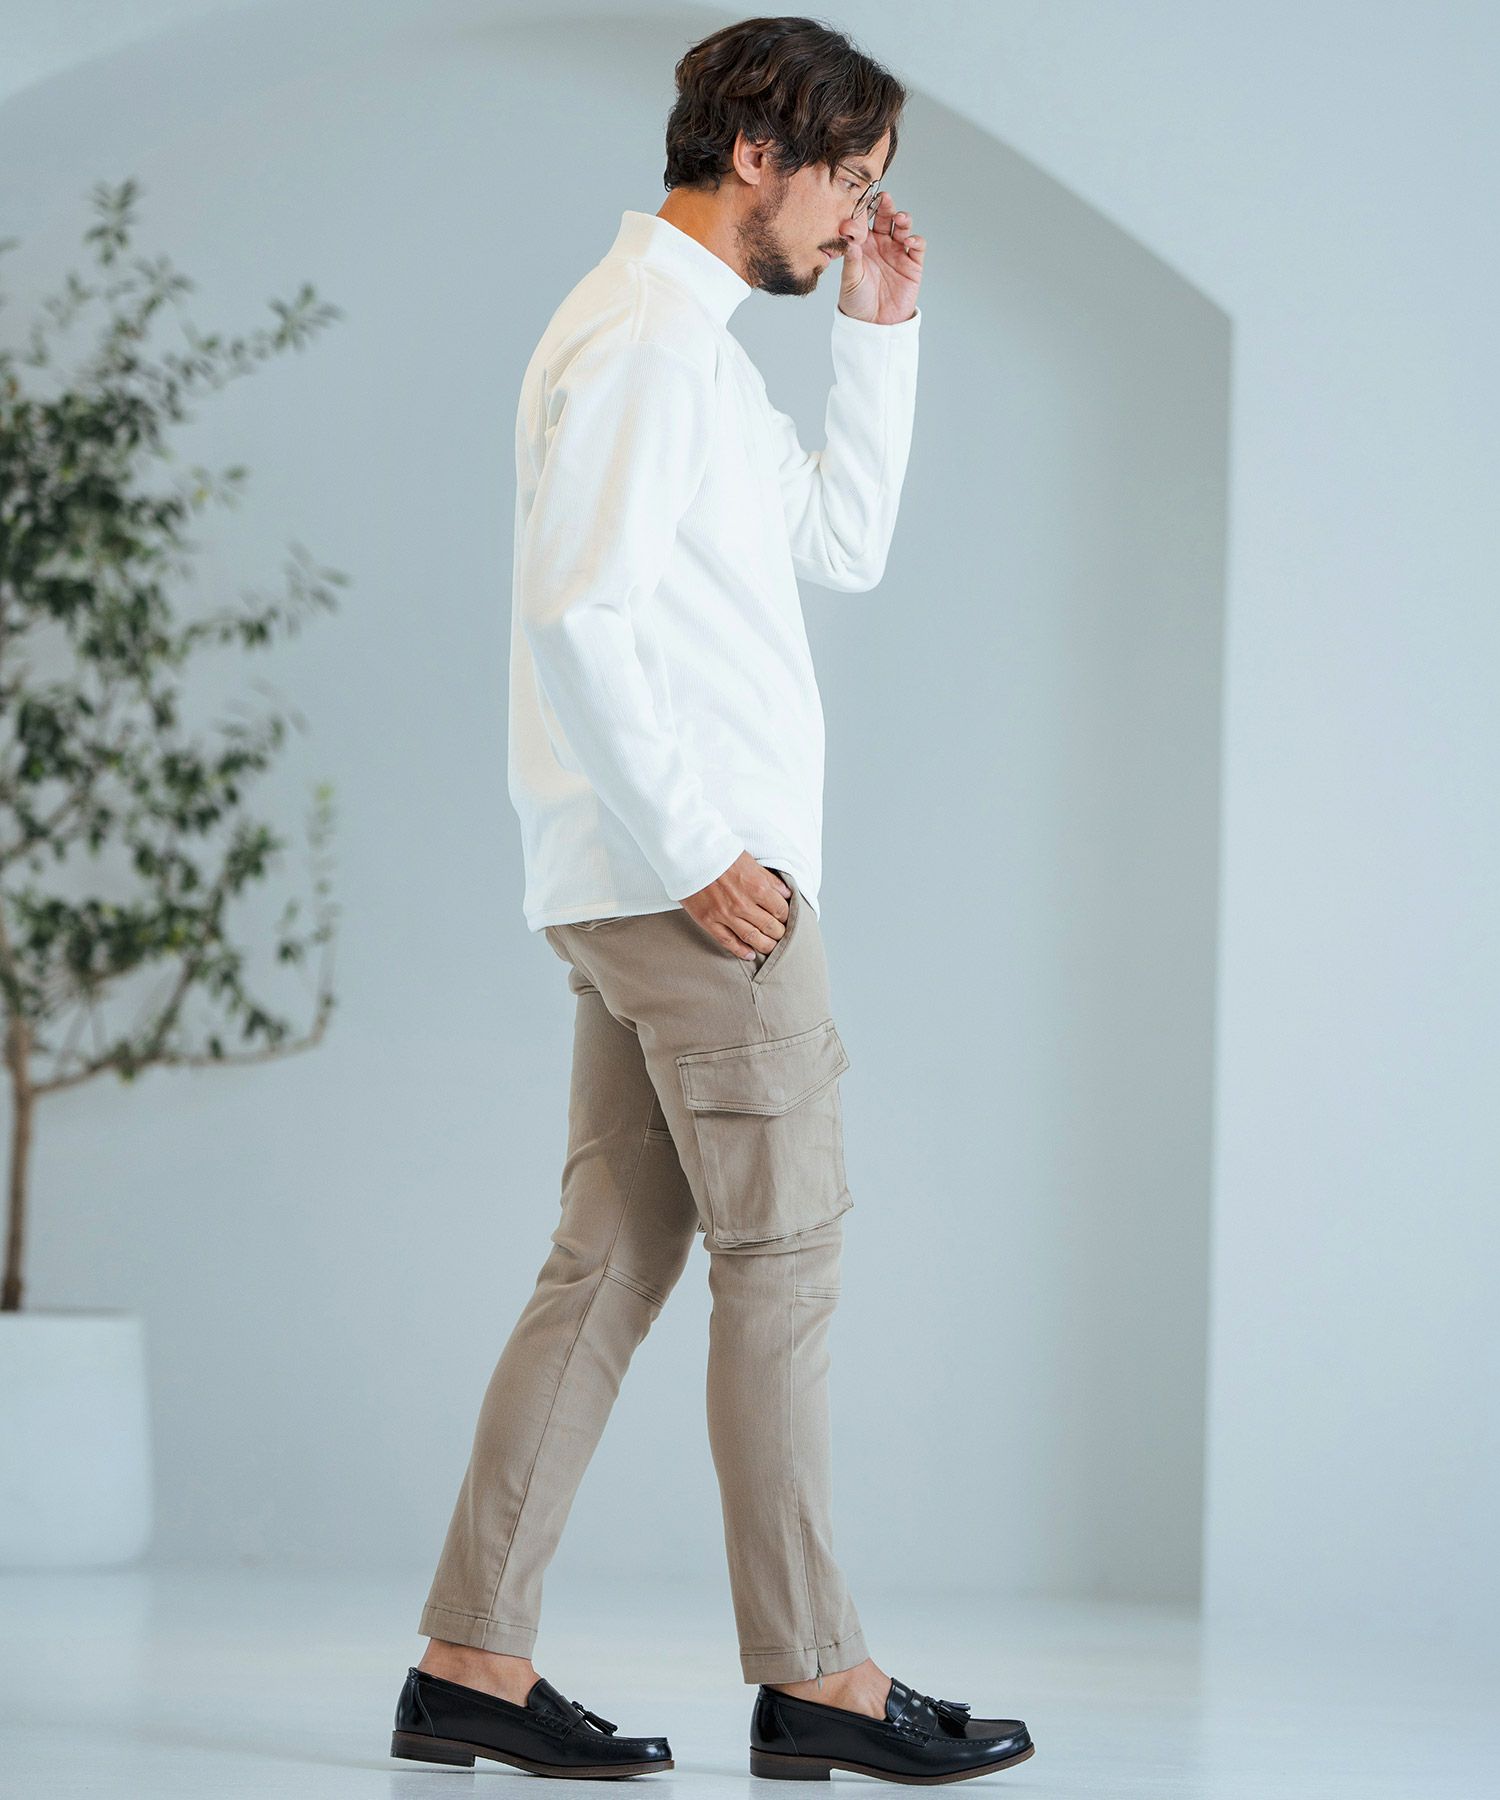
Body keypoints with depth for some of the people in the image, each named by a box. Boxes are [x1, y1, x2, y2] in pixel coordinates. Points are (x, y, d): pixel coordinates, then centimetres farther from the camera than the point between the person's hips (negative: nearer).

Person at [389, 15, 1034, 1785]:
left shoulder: (694, 338, 20)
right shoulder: (647, 335, -12)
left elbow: (843, 546, 25)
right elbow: (575, 612, -21)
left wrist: (877, 331, 17)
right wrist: (694, 853, -19)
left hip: (652, 888, 10)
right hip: (687, 875, -10)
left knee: (610, 1263, 8)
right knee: (779, 1255, -5)